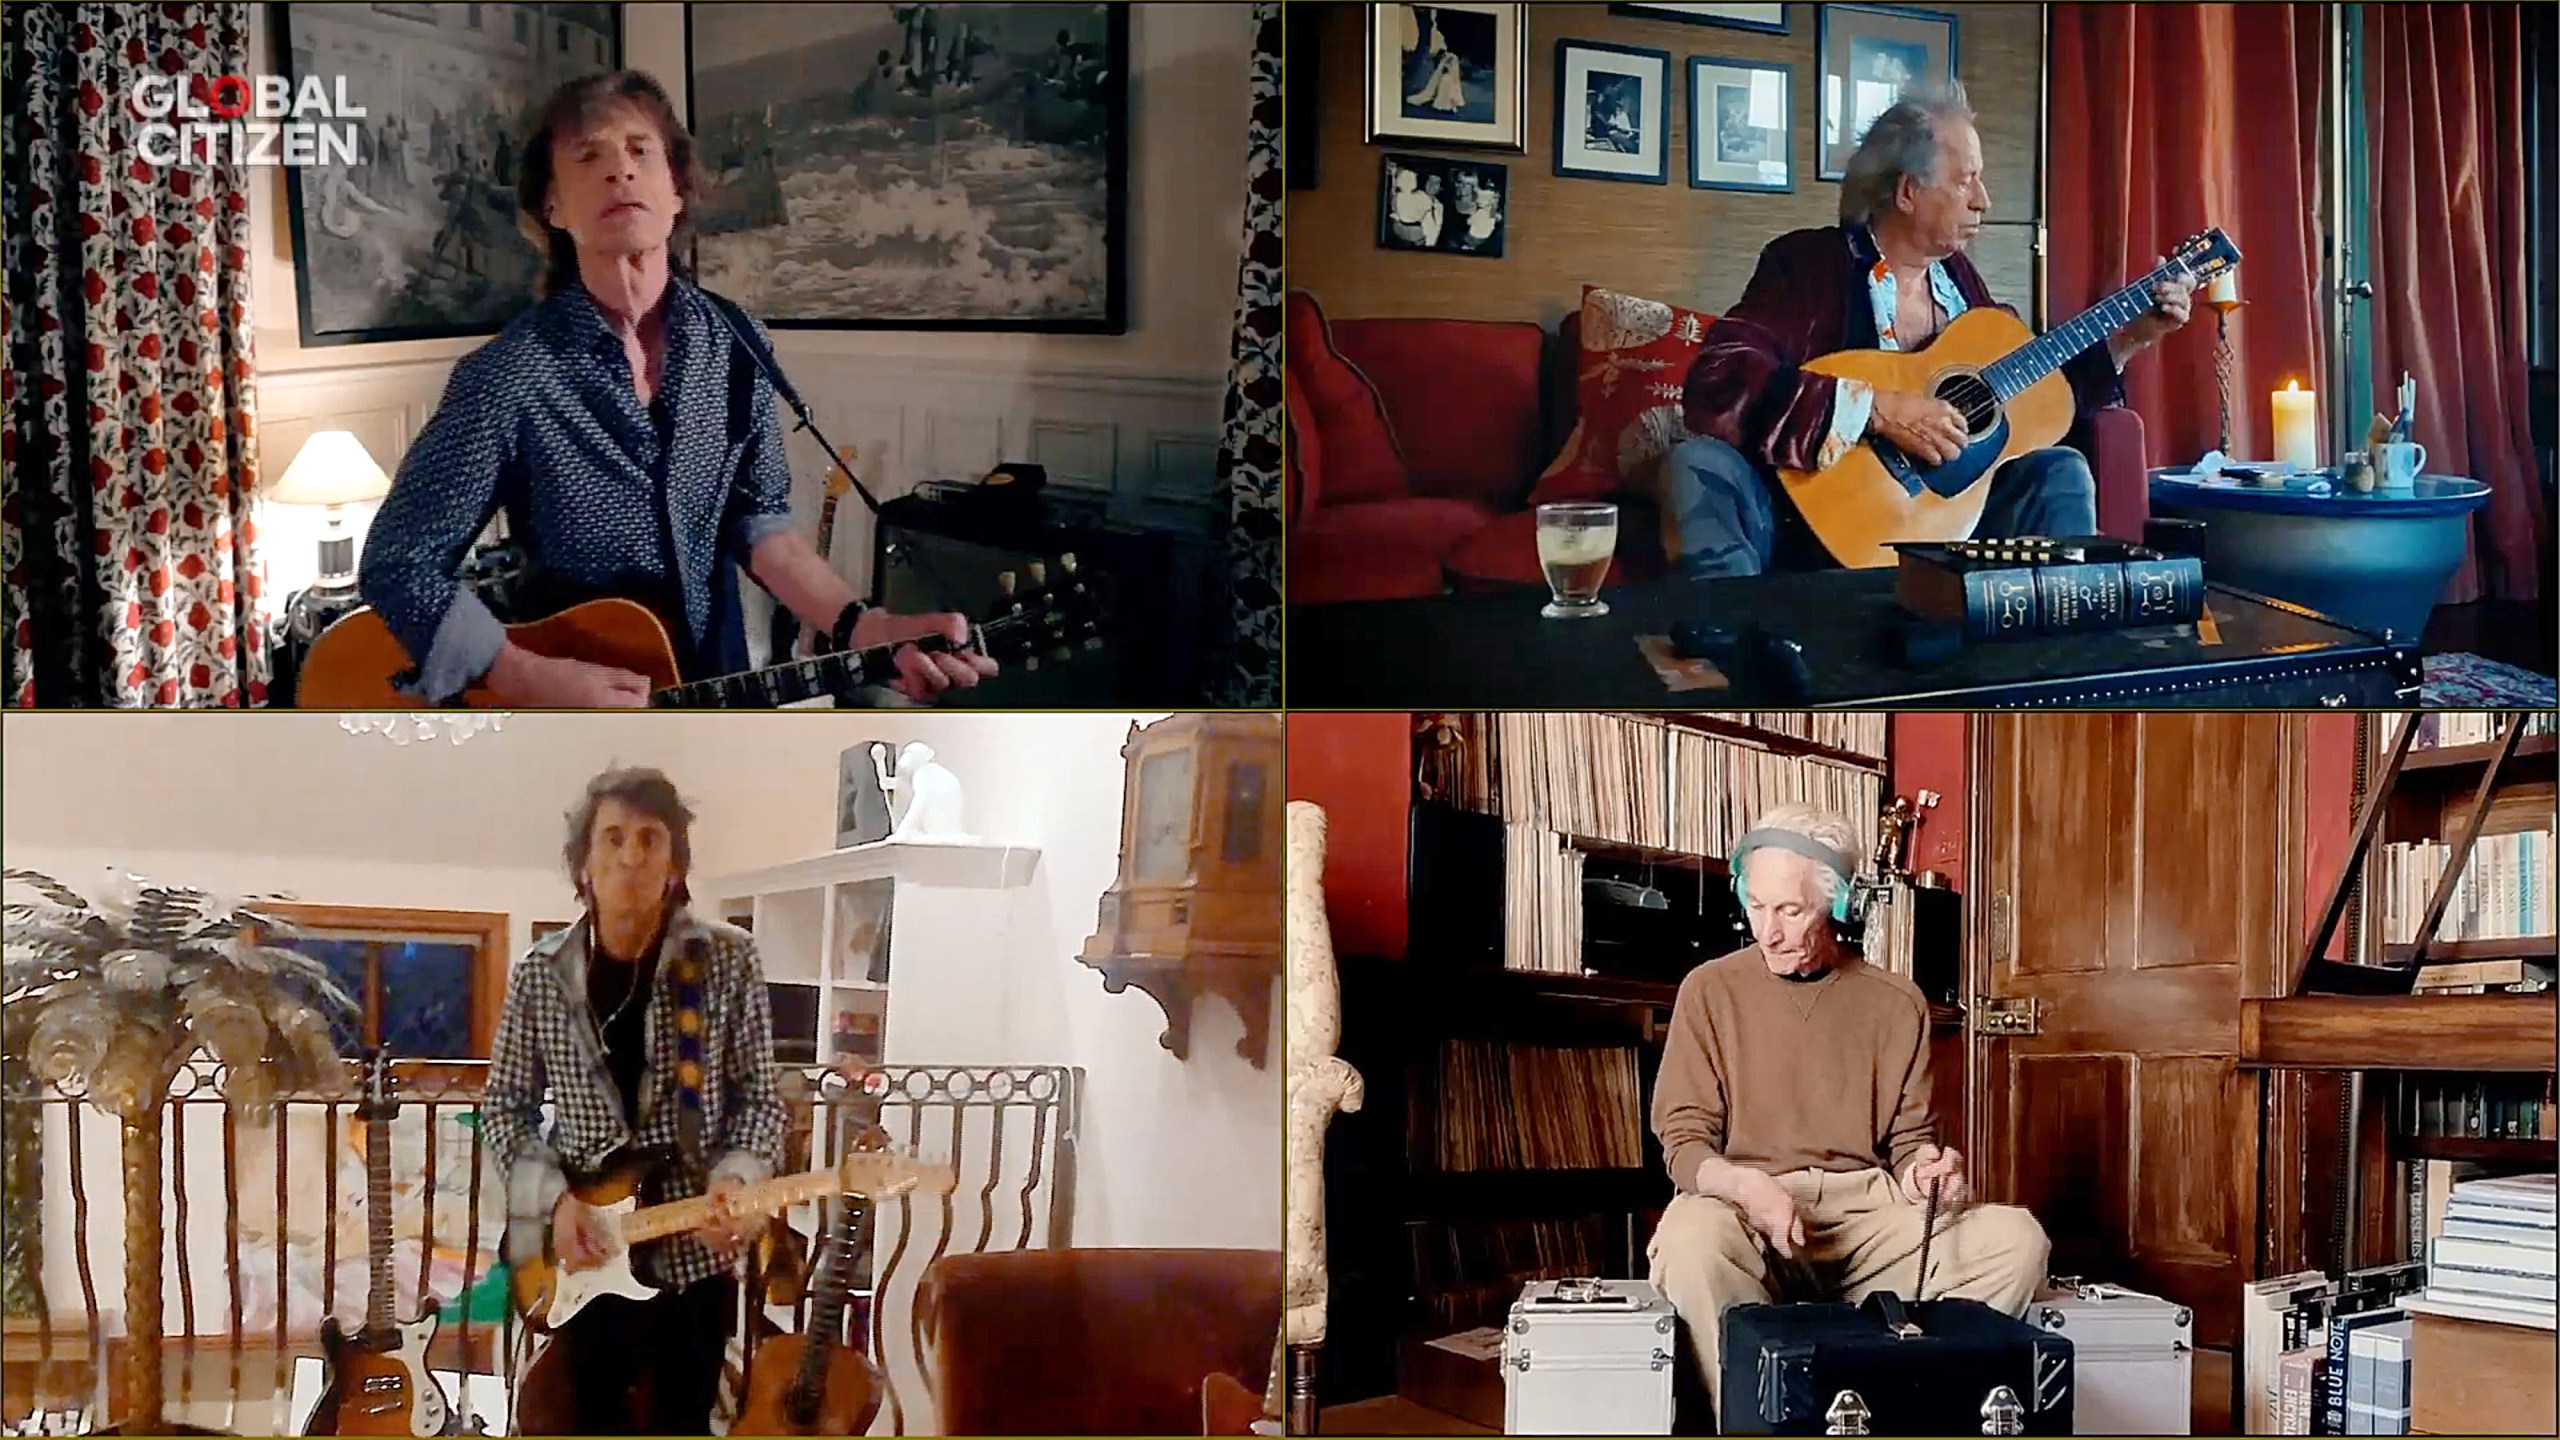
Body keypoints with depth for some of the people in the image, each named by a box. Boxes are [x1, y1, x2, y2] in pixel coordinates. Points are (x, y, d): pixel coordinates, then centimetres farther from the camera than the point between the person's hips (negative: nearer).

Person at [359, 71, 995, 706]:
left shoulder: (738, 345, 2)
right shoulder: (507, 378, -13)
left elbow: (758, 517, 3)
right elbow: (398, 564, -10)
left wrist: (864, 629, -13)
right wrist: (537, 683, -19)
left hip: (719, 699, 4)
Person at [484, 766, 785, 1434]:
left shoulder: (729, 959, -6)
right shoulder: (540, 973, -3)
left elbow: (761, 1098, -1)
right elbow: (504, 1105, 4)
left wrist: (734, 1181, -20)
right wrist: (553, 1199, -10)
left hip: (694, 1250, -1)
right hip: (581, 1253, 1)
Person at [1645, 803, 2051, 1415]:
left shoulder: (1896, 1003, 10)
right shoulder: (1711, 990, 3)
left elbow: (1909, 1138, 15)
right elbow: (1685, 1144, 0)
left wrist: (1924, 1173, -11)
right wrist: (1748, 1186, -22)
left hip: (1871, 1211, 3)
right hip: (1747, 1211, -3)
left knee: (2017, 1239, -21)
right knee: (1691, 1238, -38)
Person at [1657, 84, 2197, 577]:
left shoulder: (1956, 276, 13)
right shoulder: (1807, 263, -9)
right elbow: (1714, 385, -26)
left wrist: (2129, 339, 15)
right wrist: (1877, 409, -28)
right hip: (1812, 519, -6)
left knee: (2059, 470, -7)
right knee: (1697, 466, -32)